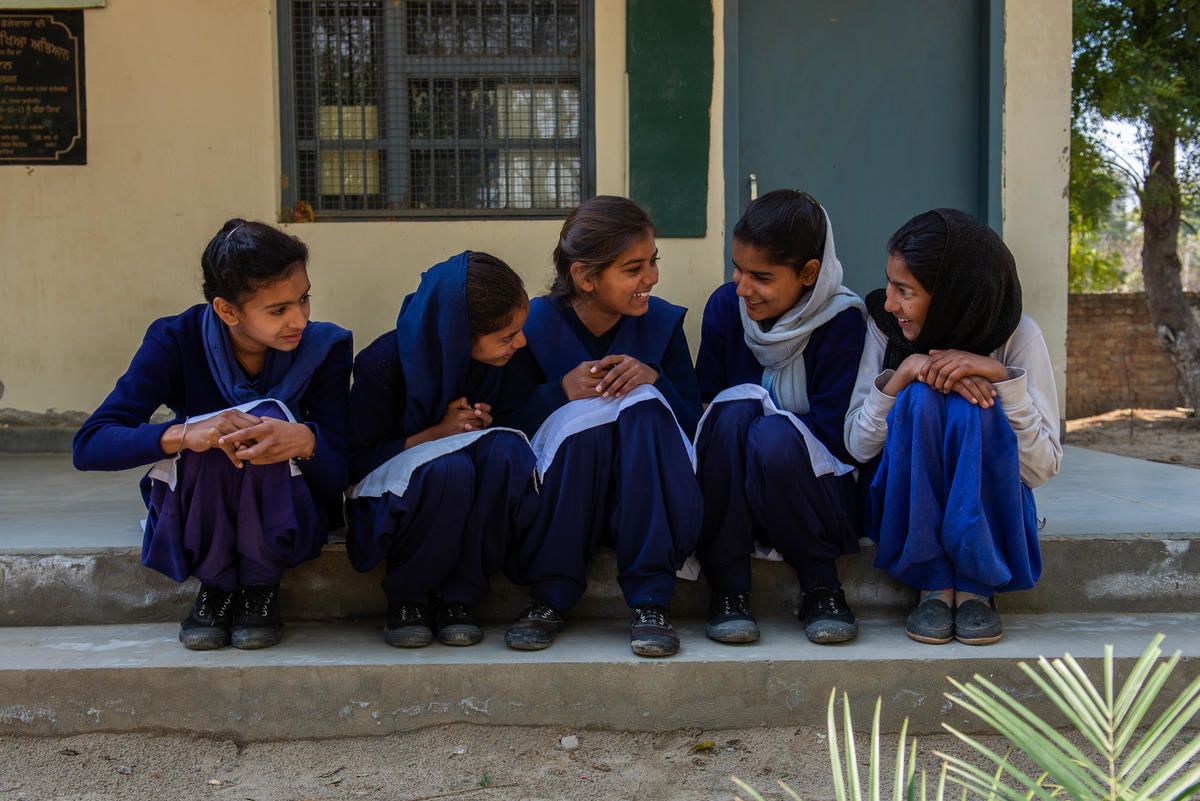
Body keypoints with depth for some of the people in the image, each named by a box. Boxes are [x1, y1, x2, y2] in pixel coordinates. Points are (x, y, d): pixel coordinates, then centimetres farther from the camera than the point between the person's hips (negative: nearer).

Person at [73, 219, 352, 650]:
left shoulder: (324, 347, -14)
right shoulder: (176, 341, -15)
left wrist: (305, 441, -42)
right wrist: (184, 435, -42)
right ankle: (215, 585, -9)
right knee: (210, 439, -33)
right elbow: (89, 445, -23)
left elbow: (338, 475, -16)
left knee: (268, 419, -31)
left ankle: (262, 587, -13)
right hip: (195, 515, 0)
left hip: (288, 519, 0)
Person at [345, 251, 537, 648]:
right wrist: (439, 432, -23)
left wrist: (486, 425, -15)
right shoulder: (384, 363, -18)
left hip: (468, 498, 4)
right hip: (393, 499, -4)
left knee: (507, 449, -31)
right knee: (449, 468, -39)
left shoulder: (501, 358, -7)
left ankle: (457, 598, -20)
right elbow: (356, 459, -12)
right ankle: (407, 599, -14)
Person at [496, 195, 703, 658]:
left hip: (644, 495, 2)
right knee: (583, 422, -33)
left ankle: (649, 600, -27)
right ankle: (550, 598, -18)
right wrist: (561, 391, -25)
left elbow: (693, 423, -3)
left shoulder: (662, 321, 0)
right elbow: (505, 423, -9)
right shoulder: (535, 325, -7)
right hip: (561, 496, -1)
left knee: (644, 409, -28)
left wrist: (653, 378, -21)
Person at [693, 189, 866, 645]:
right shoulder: (725, 305, -1)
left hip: (813, 482, -3)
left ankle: (820, 584, -13)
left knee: (775, 436, -35)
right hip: (729, 483, 3)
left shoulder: (842, 320, -12)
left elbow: (835, 435, -15)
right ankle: (727, 587, -22)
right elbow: (704, 402, 2)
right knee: (732, 413, -29)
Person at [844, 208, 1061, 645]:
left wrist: (1002, 377, -28)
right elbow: (857, 446, -12)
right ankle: (934, 585, -20)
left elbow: (1044, 467, -15)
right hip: (906, 505, 1)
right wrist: (899, 377, -27)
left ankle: (976, 587, -19)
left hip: (987, 506, -1)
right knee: (920, 399, -29)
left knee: (971, 408, -31)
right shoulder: (884, 328, -9)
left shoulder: (1017, 335, -12)